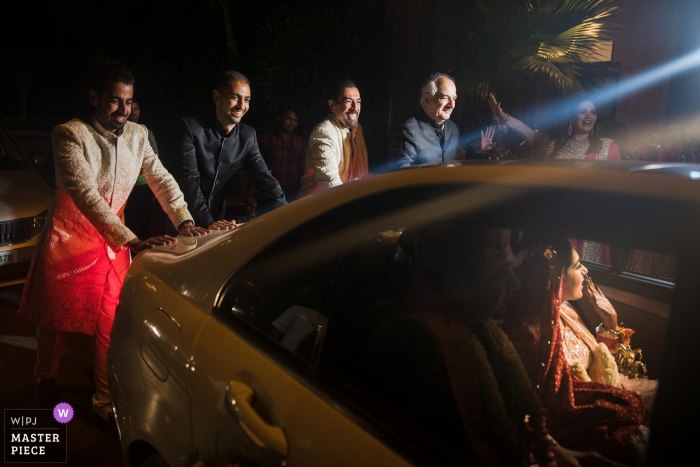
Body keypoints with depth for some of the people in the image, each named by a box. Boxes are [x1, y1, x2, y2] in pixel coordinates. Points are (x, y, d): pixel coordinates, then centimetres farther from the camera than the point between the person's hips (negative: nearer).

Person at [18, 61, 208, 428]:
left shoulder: (136, 135, -1)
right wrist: (131, 241, -38)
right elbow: (85, 195, -29)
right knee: (56, 318, 15)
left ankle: (105, 405, 13)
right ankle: (45, 378, 45)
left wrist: (184, 221, -22)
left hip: (114, 241, 3)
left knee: (111, 323, 0)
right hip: (67, 239, -3)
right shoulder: (69, 135, -17)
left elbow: (161, 180, -3)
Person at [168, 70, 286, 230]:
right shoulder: (188, 127, -13)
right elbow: (188, 178, -21)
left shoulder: (248, 136, 2)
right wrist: (206, 221, -31)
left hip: (216, 218, 5)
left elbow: (264, 178, 1)